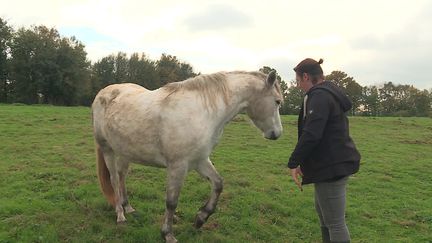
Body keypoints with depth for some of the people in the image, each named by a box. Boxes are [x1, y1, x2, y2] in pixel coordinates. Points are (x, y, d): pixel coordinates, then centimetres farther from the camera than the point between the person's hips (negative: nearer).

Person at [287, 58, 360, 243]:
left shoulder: (319, 96, -18)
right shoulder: (329, 93, 15)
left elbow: (311, 135, -28)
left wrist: (293, 163, -20)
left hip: (332, 166, -11)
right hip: (336, 162, 11)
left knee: (335, 222, -3)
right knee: (322, 210, 26)